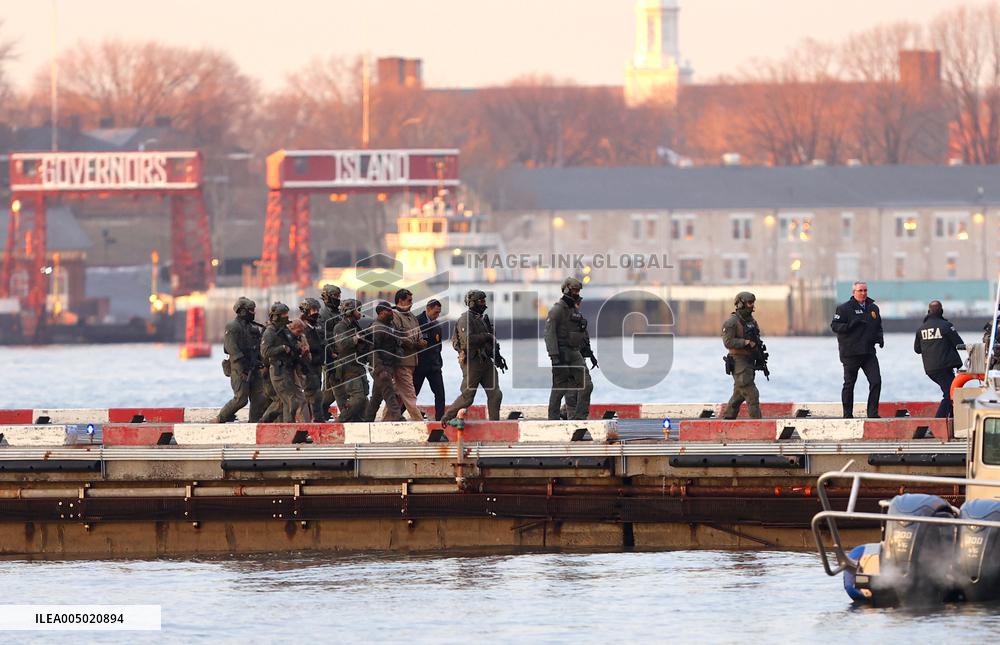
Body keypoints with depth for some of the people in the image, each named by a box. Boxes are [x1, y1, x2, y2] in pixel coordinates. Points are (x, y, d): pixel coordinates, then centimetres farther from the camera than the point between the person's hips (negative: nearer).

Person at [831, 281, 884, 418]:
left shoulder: (873, 308, 13)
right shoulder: (844, 309, -4)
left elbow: (878, 326, 25)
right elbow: (835, 326, -9)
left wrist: (879, 337, 5)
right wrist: (851, 325, -23)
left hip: (868, 353, 4)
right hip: (850, 354, -4)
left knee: (876, 381, -6)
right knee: (849, 383, 4)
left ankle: (873, 413, 1)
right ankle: (848, 415, 12)